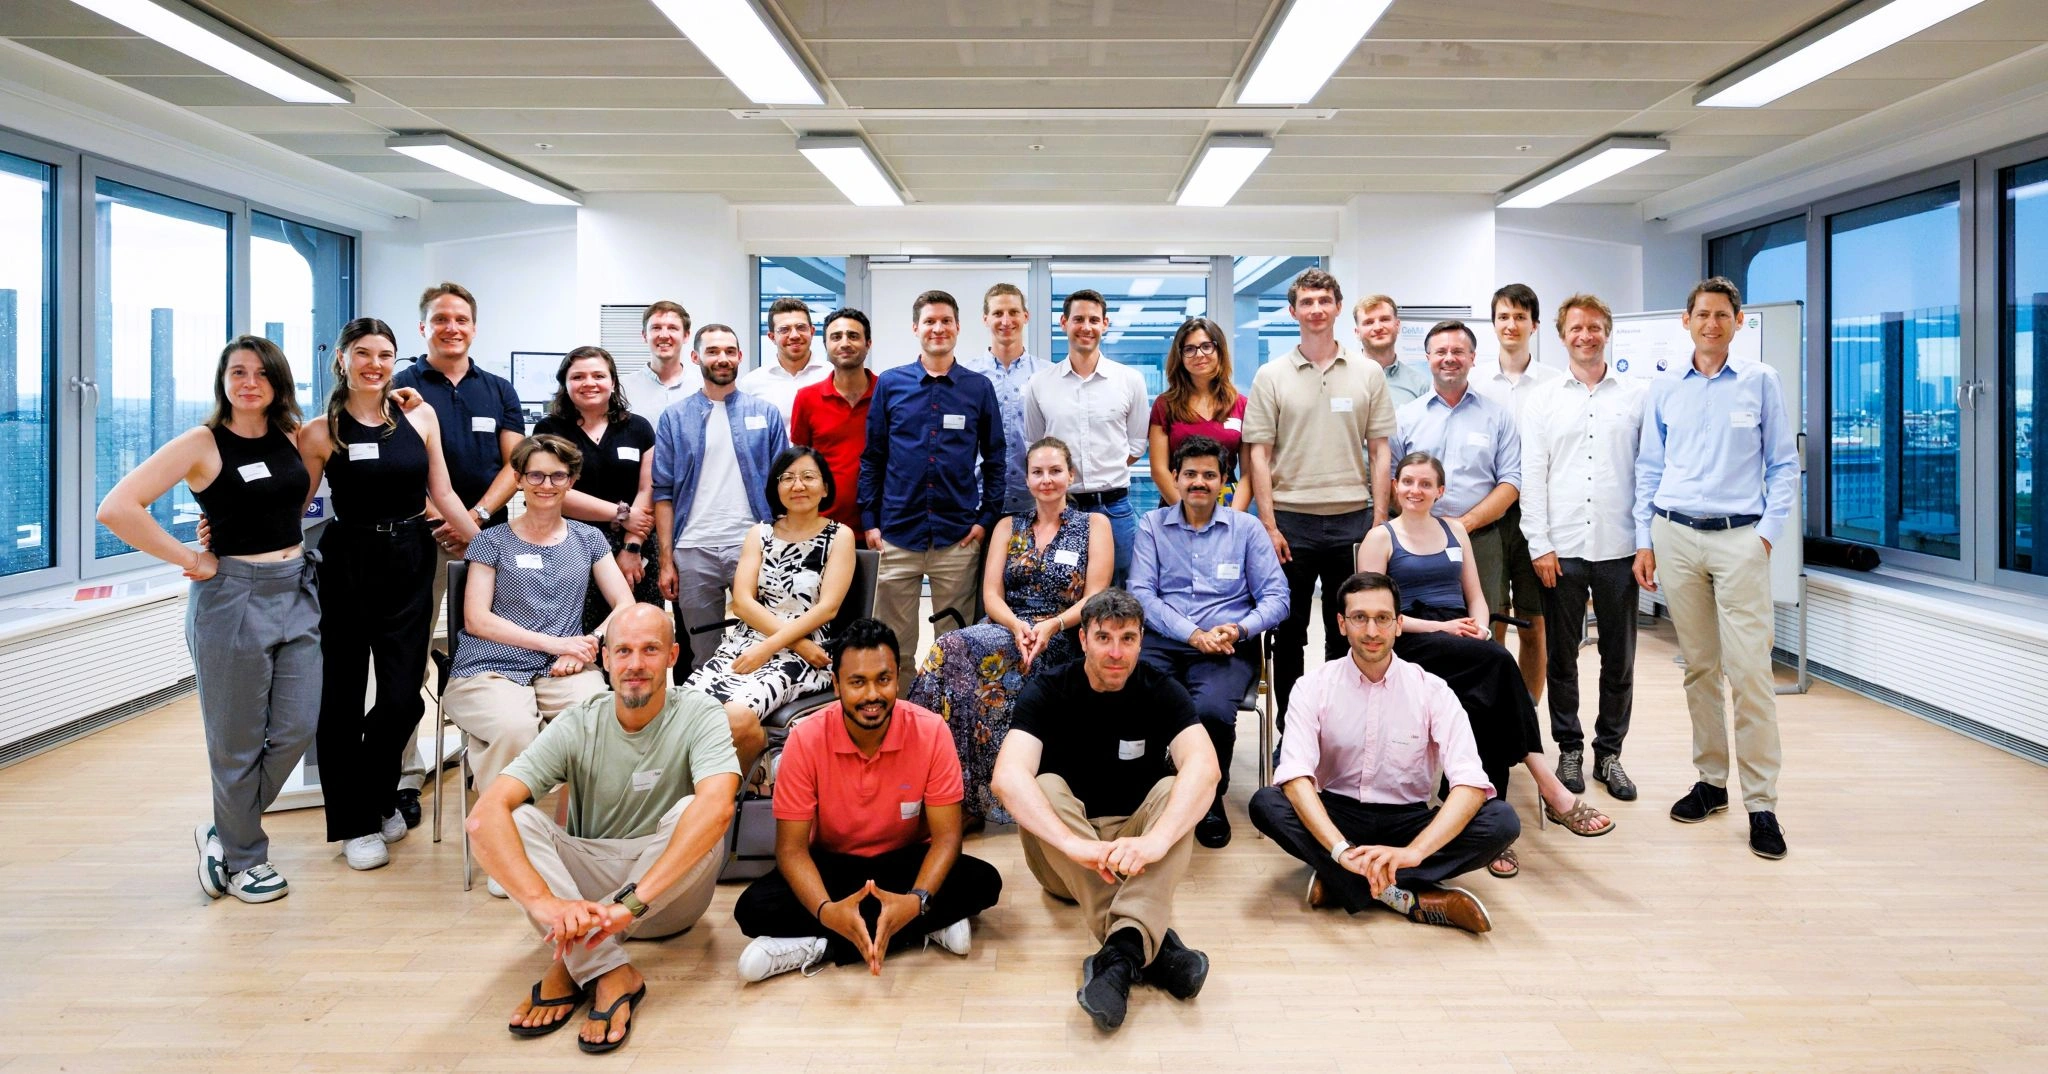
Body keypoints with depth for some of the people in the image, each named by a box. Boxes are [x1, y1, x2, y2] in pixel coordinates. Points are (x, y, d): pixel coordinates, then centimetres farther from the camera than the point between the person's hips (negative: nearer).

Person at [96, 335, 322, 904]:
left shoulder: (292, 436, 7)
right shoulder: (202, 444, -7)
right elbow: (116, 508, -15)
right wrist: (191, 560, -13)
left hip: (296, 591, 5)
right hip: (232, 596, -5)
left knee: (296, 730, 5)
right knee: (238, 742, 5)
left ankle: (223, 830, 28)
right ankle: (244, 858, 23)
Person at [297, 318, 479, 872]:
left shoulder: (420, 417, 4)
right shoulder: (320, 433, -2)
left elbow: (443, 495, 6)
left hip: (411, 565, 2)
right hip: (348, 566, -2)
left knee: (403, 697, 4)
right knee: (343, 697, 6)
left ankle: (379, 799, 30)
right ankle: (354, 822, 22)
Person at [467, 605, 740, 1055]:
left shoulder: (698, 715, -15)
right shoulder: (577, 725, -12)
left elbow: (717, 806, -35)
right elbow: (484, 814, -26)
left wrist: (632, 900, -45)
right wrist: (544, 902, -43)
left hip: (670, 890, -2)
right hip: (585, 882, 2)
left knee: (691, 812, -32)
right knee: (512, 818, -23)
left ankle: (572, 962, -23)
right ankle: (609, 972, -32)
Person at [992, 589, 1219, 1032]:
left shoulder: (1162, 692, -8)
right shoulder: (1047, 693, -11)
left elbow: (1203, 767, -27)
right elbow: (1008, 776, -30)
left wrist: (1155, 839, -45)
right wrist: (1076, 845, -45)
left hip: (1138, 855, 1)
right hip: (1063, 857, 0)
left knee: (1174, 789, -26)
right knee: (1045, 787, -29)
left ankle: (1125, 949, -44)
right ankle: (1154, 947, -38)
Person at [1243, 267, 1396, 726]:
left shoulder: (1369, 374, 7)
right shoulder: (1271, 377, 2)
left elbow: (1379, 451, 7)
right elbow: (1258, 454, -1)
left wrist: (1379, 520, 0)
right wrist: (1269, 525, -8)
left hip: (1352, 518, 1)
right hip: (1291, 518, -1)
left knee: (1347, 632, 9)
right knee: (1289, 629, 6)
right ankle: (1289, 727, 17)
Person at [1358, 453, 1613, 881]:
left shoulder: (1454, 530, 21)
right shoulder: (1381, 537, 6)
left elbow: (1475, 596, 20)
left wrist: (1479, 626, -5)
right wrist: (1440, 627, -14)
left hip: (1461, 638, 5)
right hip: (1411, 642, -5)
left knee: (1484, 701, -32)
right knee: (1497, 660, -34)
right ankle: (1548, 785, -35)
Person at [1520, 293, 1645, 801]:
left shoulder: (1636, 397, 8)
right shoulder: (1542, 400, 7)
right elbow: (1532, 477, 2)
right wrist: (1539, 544, -5)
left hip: (1618, 548, 1)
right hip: (1561, 549, 0)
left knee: (1619, 657, 7)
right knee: (1562, 655, 6)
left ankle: (1609, 752, 20)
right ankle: (1569, 749, 19)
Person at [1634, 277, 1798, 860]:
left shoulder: (1760, 381, 6)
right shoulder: (1663, 389, 10)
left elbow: (1784, 464, 6)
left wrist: (1769, 531, -4)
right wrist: (1644, 540, 7)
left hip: (1740, 538, -2)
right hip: (1675, 536, 2)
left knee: (1750, 670, -7)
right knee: (1698, 667, 7)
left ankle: (1761, 802, -1)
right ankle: (1710, 779, 17)